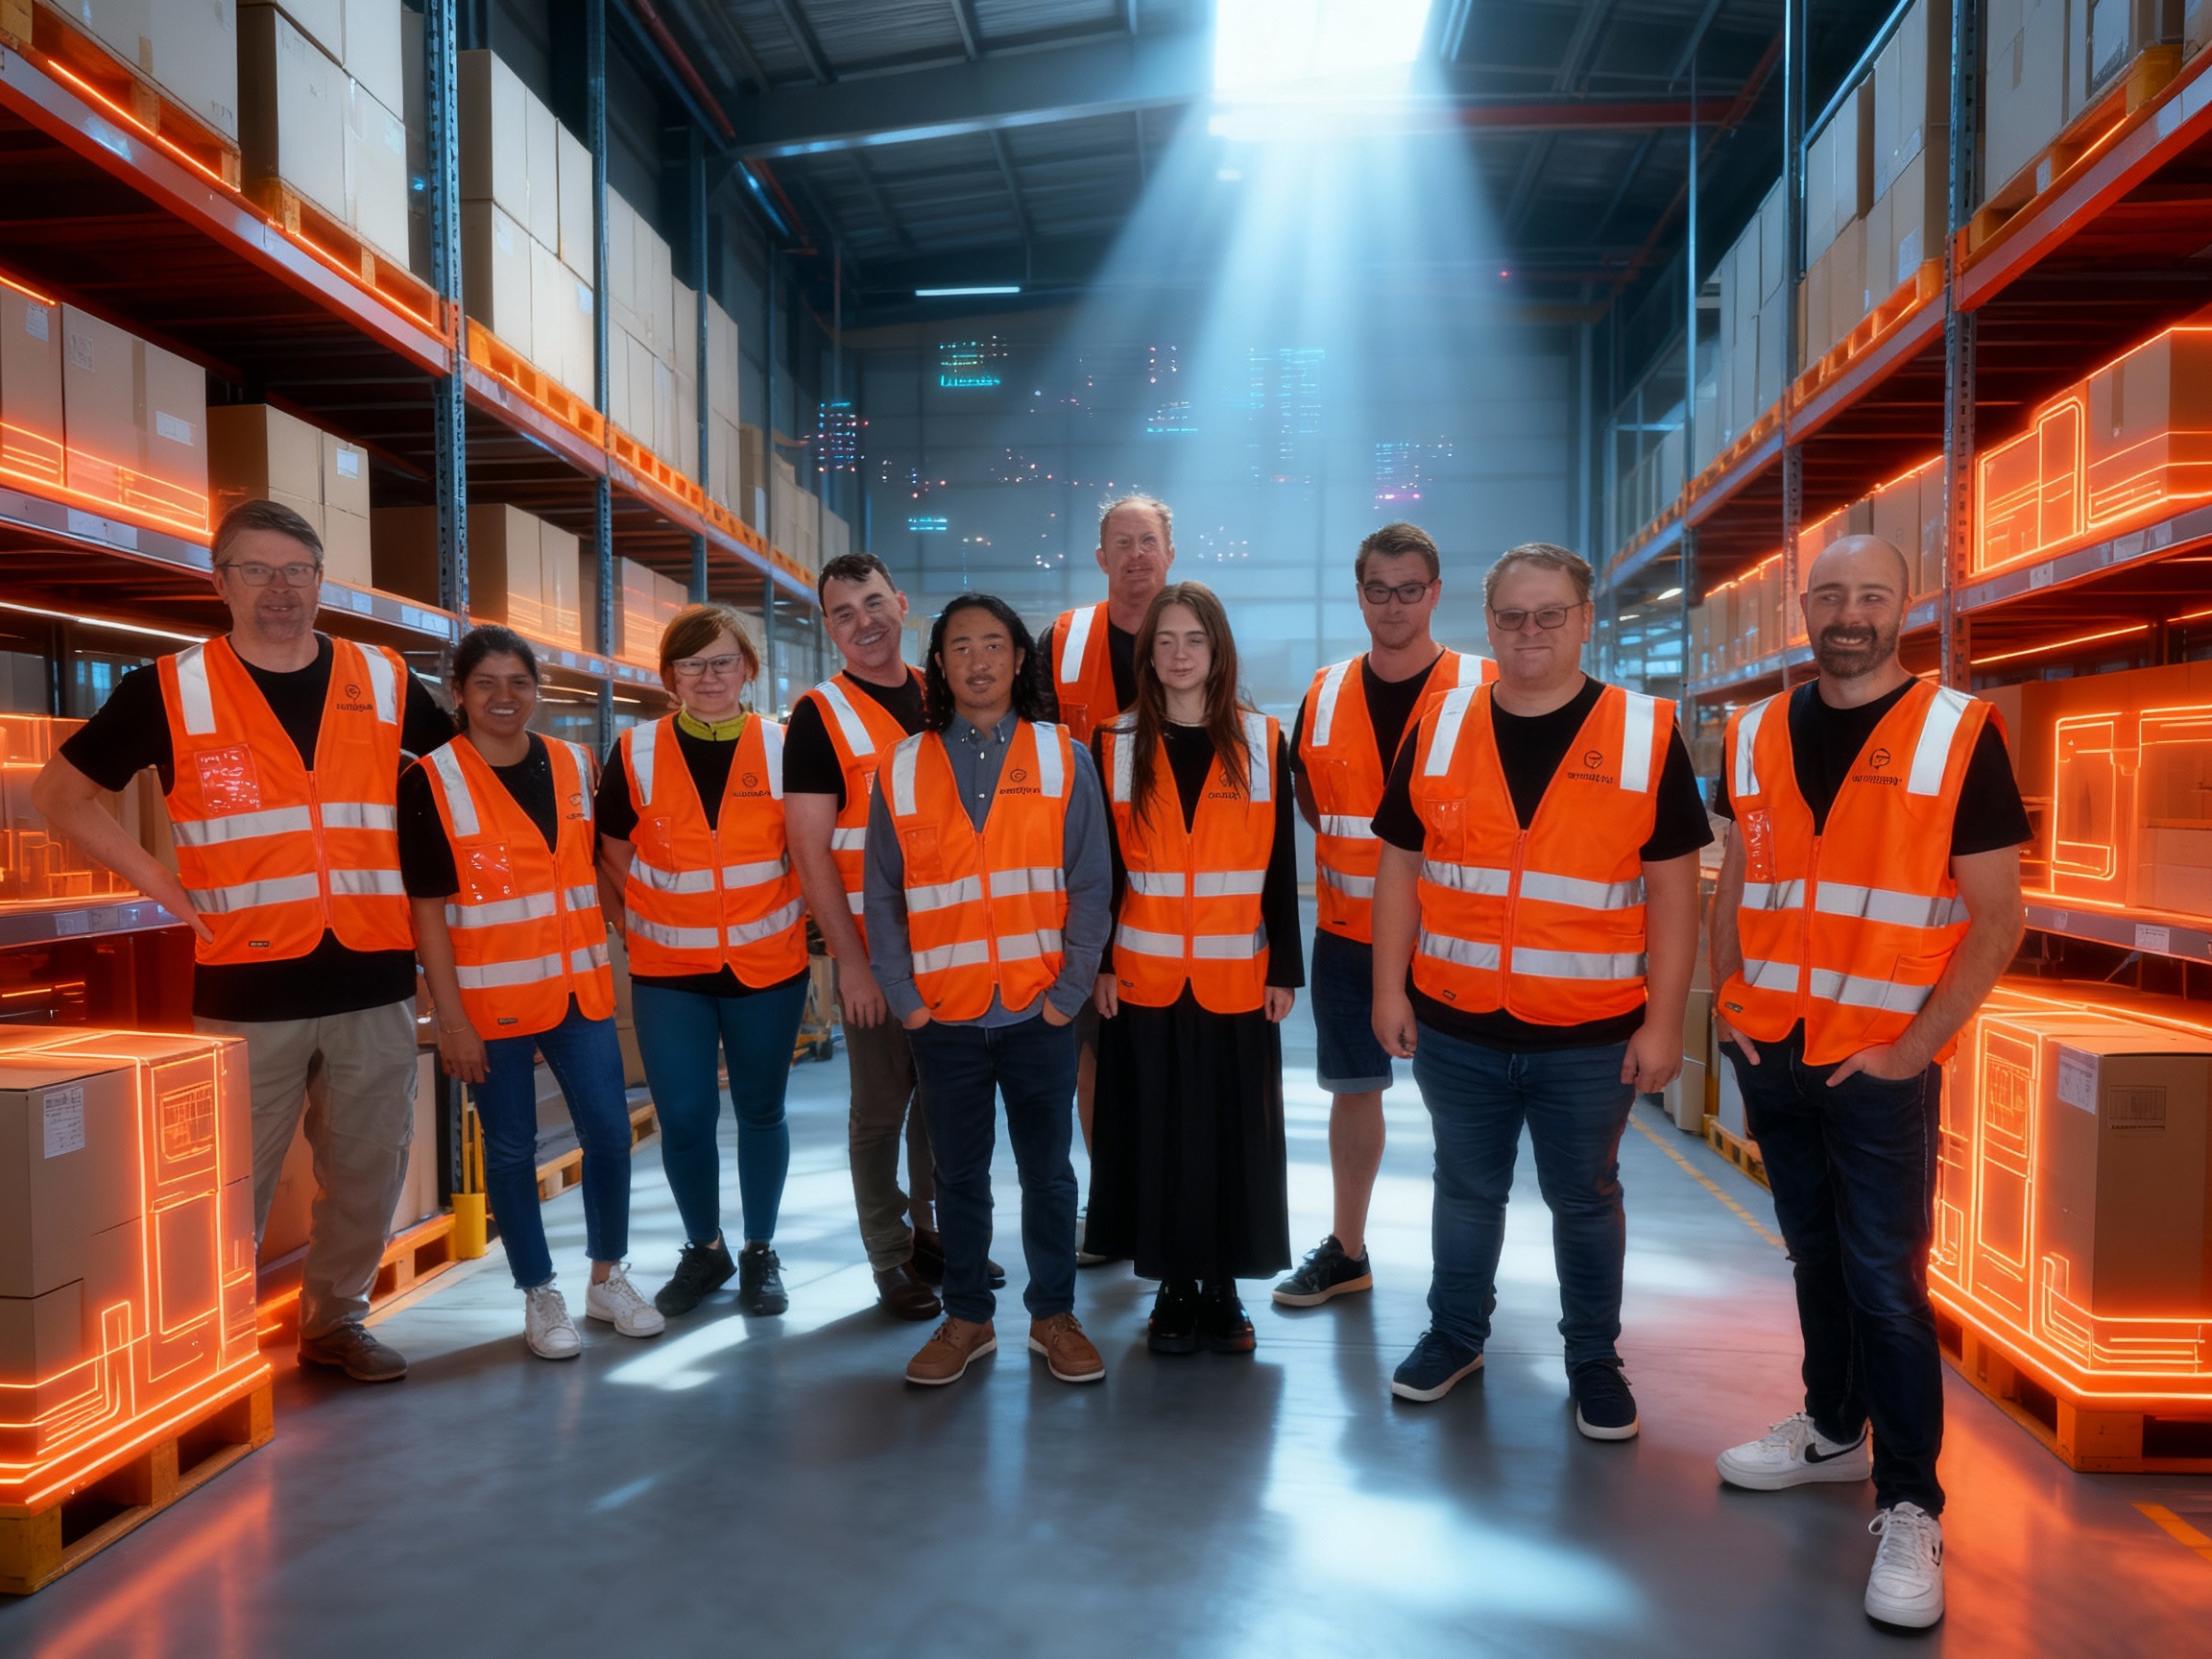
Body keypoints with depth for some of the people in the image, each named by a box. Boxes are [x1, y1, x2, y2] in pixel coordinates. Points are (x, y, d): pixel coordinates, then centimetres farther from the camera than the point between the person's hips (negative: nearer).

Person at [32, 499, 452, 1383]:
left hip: (374, 978, 3)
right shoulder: (172, 691, 0)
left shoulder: (385, 682, 6)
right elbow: (58, 792, 8)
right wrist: (162, 885, -1)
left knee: (369, 1169, 12)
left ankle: (335, 1318, 30)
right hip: (247, 985, -2)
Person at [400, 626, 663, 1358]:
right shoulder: (431, 782, -6)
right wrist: (451, 1018, -11)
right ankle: (540, 1296, 22)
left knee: (610, 1131, 4)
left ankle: (609, 1277, 24)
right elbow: (427, 911, -8)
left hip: (579, 989, 4)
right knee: (511, 1148, 6)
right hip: (493, 999, -3)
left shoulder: (575, 766, 6)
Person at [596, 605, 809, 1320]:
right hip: (668, 971, 0)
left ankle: (760, 1252, 29)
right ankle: (704, 1251, 25)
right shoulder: (636, 752, -2)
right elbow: (612, 852, 7)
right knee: (684, 1116, 1)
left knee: (760, 1109, 10)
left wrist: (790, 916, -1)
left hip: (767, 965, 0)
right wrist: (655, 915, 1)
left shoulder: (782, 748, -2)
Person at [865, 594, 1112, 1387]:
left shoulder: (1063, 757, 1)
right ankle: (967, 1318, 27)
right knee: (958, 1175, 11)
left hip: (1040, 1012, -1)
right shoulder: (902, 767, 4)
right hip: (944, 1017, 1)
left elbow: (1090, 885, -1)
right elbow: (884, 897, 5)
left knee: (1047, 1170, 10)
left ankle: (1053, 1314, 26)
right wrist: (903, 997, -2)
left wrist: (1071, 989, -7)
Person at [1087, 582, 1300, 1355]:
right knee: (1157, 1134, 6)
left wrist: (1284, 969, 0)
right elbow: (1103, 866, 4)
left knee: (1234, 1132, 6)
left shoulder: (1263, 743, 3)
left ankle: (1224, 1288, 21)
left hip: (1238, 980, 0)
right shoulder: (1118, 745, 3)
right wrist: (1100, 962, -2)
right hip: (1144, 979, 0)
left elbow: (1280, 867, 3)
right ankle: (1174, 1288, 20)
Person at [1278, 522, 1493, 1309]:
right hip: (1348, 931, 4)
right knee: (1353, 1088, 13)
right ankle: (1346, 1251, 28)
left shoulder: (1484, 690, -7)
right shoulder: (1325, 694, 4)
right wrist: (1355, 844, 4)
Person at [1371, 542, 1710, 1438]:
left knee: (1586, 1199, 14)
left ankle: (1593, 1358, 33)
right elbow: (1399, 865, 6)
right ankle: (1455, 1334, 36)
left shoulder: (1645, 734, -3)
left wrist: (1664, 1021, -6)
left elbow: (1672, 887, -2)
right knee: (1466, 1189, 17)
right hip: (1455, 1027, 2)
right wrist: (1390, 988, 2)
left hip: (1593, 1036, -1)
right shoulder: (1438, 728, 2)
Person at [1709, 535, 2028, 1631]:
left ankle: (1909, 1508, 13)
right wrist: (1724, 1001, 3)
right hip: (1773, 1049, 4)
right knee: (1815, 1254, 17)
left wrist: (1915, 1044, -12)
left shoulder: (1958, 735, -7)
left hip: (1882, 1060, -4)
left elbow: (1996, 916, -7)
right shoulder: (1754, 737, 5)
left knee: (1887, 1279, -1)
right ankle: (1833, 1430, 35)